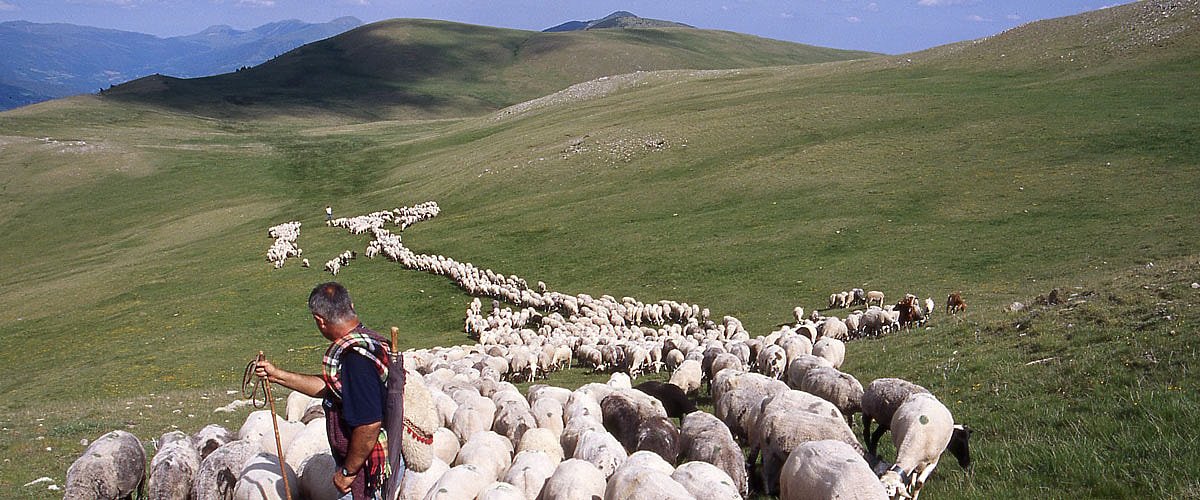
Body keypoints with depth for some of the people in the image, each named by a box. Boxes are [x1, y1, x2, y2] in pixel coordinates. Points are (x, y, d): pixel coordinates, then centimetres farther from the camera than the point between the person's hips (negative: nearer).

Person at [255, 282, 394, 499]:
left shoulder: (355, 357, -26)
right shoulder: (366, 340, 6)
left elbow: (369, 424, -30)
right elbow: (329, 387, 21)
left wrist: (348, 471, -18)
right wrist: (278, 375, 25)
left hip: (368, 470, -10)